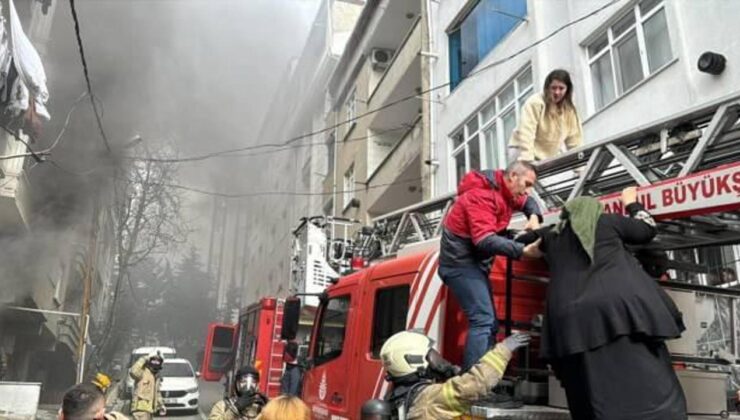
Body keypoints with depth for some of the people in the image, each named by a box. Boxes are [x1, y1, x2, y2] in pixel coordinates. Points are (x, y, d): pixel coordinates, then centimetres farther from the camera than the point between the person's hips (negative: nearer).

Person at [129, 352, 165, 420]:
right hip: (140, 408, -9)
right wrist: (145, 358, -31)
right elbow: (133, 372, -37)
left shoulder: (156, 376, 15)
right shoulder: (142, 372, -13)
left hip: (150, 409, 9)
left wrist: (161, 405, 24)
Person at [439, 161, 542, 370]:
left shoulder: (504, 191, 9)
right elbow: (485, 240, -30)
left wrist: (534, 217, 4)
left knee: (489, 324, 9)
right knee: (483, 321, -20)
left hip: (473, 261, 10)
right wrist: (522, 250, -36)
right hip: (461, 261, -10)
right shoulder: (483, 194, -20)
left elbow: (527, 202, 27)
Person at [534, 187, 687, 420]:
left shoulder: (553, 235, 25)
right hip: (619, 308, -3)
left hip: (571, 324, 3)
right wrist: (631, 203, 45)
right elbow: (647, 229, 29)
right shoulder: (606, 221, 16)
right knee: (651, 394, -6)